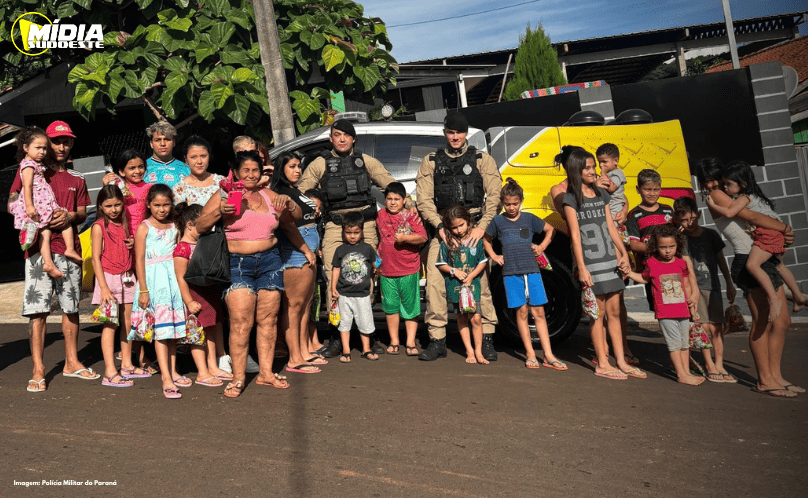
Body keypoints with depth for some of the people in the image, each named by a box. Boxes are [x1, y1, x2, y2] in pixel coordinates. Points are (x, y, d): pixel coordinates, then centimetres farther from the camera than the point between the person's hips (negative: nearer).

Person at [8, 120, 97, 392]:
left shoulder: (76, 178, 17)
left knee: (72, 307, 8)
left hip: (69, 247, 4)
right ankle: (38, 370, -1)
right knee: (38, 309, -6)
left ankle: (71, 362, 20)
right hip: (39, 246, -3)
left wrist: (70, 216, -7)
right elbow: (12, 203, 1)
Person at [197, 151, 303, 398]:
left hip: (270, 261, 4)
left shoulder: (268, 196, 13)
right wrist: (219, 212, -15)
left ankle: (265, 373, 15)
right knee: (241, 322, -9)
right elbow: (200, 226, 2)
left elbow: (295, 219, 21)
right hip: (237, 263, -4)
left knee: (268, 319, 5)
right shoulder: (223, 196, 3)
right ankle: (238, 378, -1)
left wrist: (289, 204, 0)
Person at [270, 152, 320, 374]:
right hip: (295, 250, -10)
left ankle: (304, 352, 22)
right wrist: (307, 250, -15)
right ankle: (295, 359, -4)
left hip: (307, 250, 10)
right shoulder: (281, 193, -9)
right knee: (294, 304, -7)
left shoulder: (294, 191, 21)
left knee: (305, 304, 13)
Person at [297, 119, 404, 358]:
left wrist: (411, 206, 3)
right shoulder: (320, 165, 11)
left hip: (365, 225, 1)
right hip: (335, 227, -1)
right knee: (334, 280, -10)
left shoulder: (366, 161, 14)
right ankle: (337, 336, -2)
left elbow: (392, 186, 13)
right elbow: (299, 192, 11)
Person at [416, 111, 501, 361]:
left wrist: (481, 226, -11)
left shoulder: (482, 160, 12)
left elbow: (494, 196, 2)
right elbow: (424, 199, 7)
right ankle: (437, 341, 1)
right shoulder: (431, 162, 15)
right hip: (442, 230, 2)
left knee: (480, 282, -5)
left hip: (474, 229, -1)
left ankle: (487, 340, 5)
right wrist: (440, 226, -8)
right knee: (434, 283, -7)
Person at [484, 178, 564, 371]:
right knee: (522, 312, 1)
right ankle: (530, 354, 10)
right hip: (511, 273, 0)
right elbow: (486, 240, 22)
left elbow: (550, 230, 22)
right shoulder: (497, 221, 6)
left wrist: (542, 247, 11)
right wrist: (494, 256, 10)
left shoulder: (529, 218, 7)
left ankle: (548, 356, 3)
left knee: (538, 312, 0)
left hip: (532, 270, 1)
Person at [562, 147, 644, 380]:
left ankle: (621, 361, 16)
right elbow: (575, 235, -9)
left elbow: (611, 227, 16)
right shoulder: (571, 199, -4)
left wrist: (623, 253, 8)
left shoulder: (602, 194, 14)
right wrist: (581, 268, -13)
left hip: (609, 259, 6)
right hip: (589, 261, -6)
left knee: (614, 311, 8)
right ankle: (602, 364, 8)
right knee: (598, 312, -2)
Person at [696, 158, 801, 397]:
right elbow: (752, 217, -12)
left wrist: (782, 233, -2)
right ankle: (764, 380, 3)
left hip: (766, 261, 9)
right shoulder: (716, 197, -5)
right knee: (762, 322, -6)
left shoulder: (732, 196, 21)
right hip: (748, 263, -9)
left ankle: (775, 375, 18)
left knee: (782, 321, 10)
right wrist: (784, 227, -4)